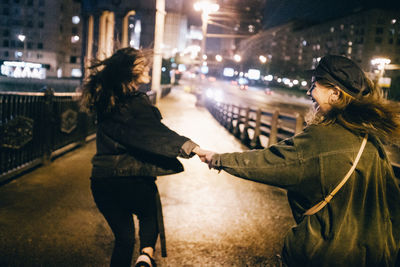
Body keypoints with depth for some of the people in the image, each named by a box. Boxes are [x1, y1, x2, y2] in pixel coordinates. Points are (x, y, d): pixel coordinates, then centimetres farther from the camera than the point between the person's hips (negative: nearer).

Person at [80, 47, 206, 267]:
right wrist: (192, 148, -32)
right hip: (132, 179, -5)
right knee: (150, 216, 23)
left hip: (101, 181, 5)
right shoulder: (135, 103, -14)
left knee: (123, 236, 19)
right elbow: (156, 134, -24)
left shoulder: (105, 100, 7)